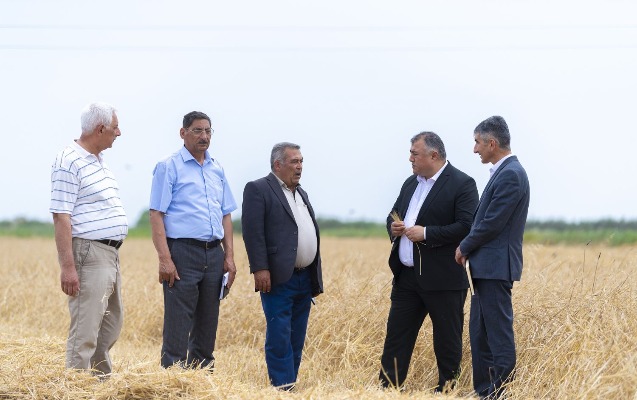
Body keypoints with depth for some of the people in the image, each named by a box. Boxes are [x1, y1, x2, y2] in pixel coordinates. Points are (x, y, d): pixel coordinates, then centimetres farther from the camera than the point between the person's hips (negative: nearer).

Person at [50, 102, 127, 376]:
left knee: (111, 325, 19)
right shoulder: (69, 162, -14)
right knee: (85, 330, -8)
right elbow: (61, 217, -18)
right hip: (88, 253, -10)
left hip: (110, 254, 10)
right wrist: (68, 267, -23)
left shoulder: (99, 160, 15)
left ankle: (102, 380, 32)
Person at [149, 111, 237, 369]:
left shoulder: (217, 169, 16)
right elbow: (156, 215, -8)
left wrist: (229, 256, 9)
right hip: (183, 253, -6)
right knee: (178, 324, -7)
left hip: (214, 254, 6)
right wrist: (164, 259, -17)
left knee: (207, 323, 10)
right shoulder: (168, 167, -3)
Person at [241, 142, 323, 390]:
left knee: (296, 340, 9)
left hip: (306, 279, 8)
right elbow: (252, 232, -13)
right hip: (279, 279, -8)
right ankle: (283, 389, -8)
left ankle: (291, 385, 13)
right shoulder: (258, 189, -5)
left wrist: (316, 278, 17)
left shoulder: (301, 194, 20)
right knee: (279, 338, -8)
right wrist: (260, 269, -21)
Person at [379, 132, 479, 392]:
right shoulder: (410, 183, 16)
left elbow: (467, 226, -18)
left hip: (442, 280, -7)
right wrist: (393, 227, 0)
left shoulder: (462, 184, -10)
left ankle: (446, 391, 13)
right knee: (396, 335, 7)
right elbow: (393, 215, 25)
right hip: (406, 276, 7)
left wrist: (426, 234, -21)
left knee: (447, 339, 4)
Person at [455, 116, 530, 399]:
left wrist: (464, 247, -6)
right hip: (487, 268, 10)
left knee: (499, 333, -6)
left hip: (497, 267, -10)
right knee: (480, 333, 14)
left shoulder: (510, 175, -16)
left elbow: (492, 223, -19)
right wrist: (469, 248, 8)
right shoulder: (504, 172, 15)